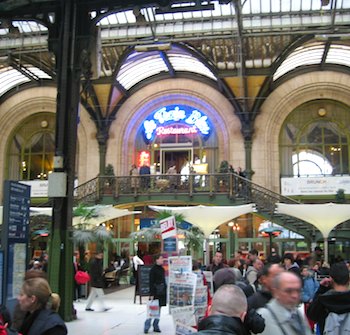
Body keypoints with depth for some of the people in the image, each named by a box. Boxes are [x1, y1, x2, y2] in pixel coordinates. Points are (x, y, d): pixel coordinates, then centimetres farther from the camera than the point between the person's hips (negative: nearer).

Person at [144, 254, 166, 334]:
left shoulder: (162, 269, 11)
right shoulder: (153, 269, -10)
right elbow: (151, 282, -12)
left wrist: (165, 290, 14)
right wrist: (151, 294, -16)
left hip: (162, 291, 7)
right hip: (155, 291, -7)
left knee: (159, 309, 10)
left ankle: (156, 326, 17)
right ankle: (146, 327, 1)